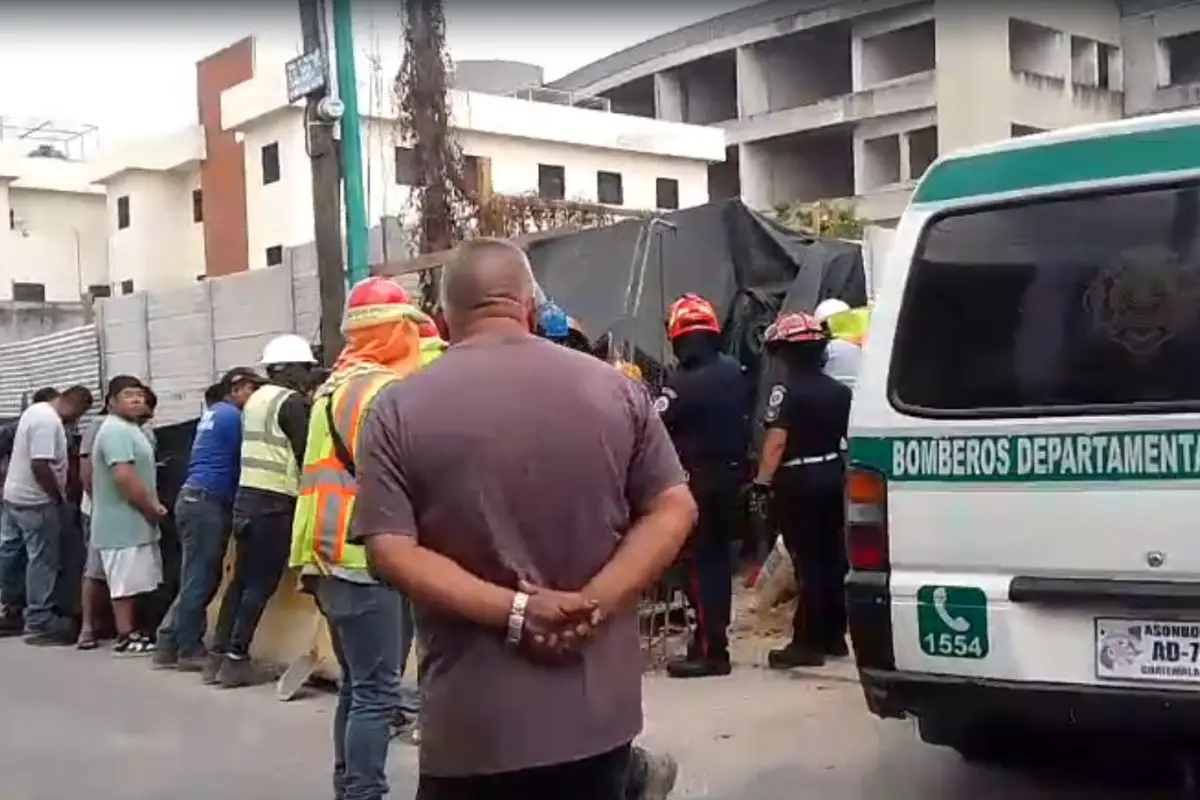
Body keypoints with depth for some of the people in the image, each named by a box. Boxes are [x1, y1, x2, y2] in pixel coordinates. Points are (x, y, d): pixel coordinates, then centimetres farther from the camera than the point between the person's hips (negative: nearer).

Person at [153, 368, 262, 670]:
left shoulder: (214, 412, 21)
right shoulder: (232, 416, -9)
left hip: (198, 499, 10)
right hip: (206, 502, -10)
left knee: (198, 578, 12)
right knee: (200, 579, -5)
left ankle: (169, 644, 15)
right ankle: (190, 652, 0)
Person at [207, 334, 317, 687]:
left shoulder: (256, 399, 17)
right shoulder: (291, 402, -9)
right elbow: (306, 453, -12)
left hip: (247, 497, 8)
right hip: (274, 502, -8)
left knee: (242, 579, 12)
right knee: (261, 583, -4)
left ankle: (218, 655, 14)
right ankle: (236, 658, -3)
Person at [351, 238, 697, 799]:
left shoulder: (398, 409, -4)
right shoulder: (613, 389, 1)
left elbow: (389, 551, -13)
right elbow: (675, 509, -1)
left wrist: (513, 612, -15)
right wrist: (594, 604, -10)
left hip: (473, 721, -2)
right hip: (599, 710, 2)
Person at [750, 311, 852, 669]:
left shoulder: (786, 390, -14)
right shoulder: (839, 391, 10)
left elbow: (777, 440, -22)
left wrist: (762, 482, -20)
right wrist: (847, 475, 21)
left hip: (797, 482, -7)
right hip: (832, 476, 7)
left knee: (807, 562, -5)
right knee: (832, 558, 13)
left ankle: (807, 643, -2)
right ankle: (833, 637, 21)